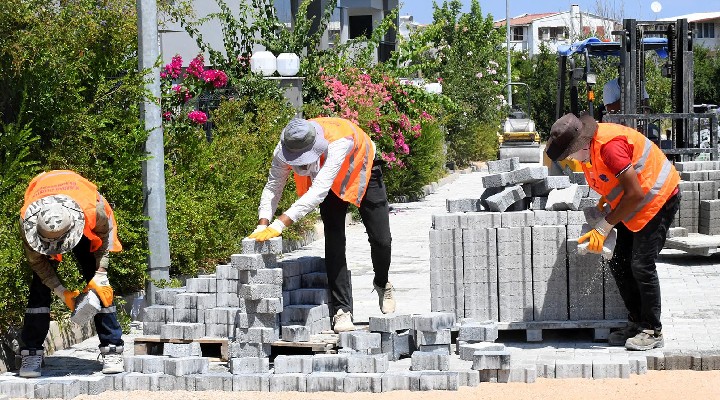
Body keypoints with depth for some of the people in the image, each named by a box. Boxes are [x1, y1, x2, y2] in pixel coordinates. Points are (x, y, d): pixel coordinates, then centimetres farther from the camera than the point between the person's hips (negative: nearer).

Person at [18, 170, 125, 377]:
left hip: (83, 229, 0)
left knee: (100, 287, -9)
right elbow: (37, 260, -21)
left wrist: (99, 276, -22)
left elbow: (104, 236, -18)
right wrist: (61, 292, -26)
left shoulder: (92, 210, -43)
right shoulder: (27, 220, -38)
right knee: (39, 288, -12)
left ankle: (112, 351, -5)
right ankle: (31, 354, -8)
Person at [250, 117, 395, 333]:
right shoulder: (285, 148, -32)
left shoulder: (339, 140, -47)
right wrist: (263, 225, -38)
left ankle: (382, 284, 31)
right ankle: (342, 309, -7)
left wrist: (280, 223, -56)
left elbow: (319, 190, -52)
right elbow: (273, 187, -22)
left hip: (362, 172, -3)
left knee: (380, 240, -1)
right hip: (333, 185, 3)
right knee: (334, 241, -12)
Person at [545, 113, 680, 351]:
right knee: (620, 265, 5)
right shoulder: (588, 148, -2)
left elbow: (635, 194, -28)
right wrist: (605, 200, 1)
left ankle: (652, 331, -4)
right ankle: (636, 323, 15)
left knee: (641, 265, -14)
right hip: (635, 207, 10)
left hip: (659, 199, -10)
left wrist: (604, 227, -23)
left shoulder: (609, 145, -31)